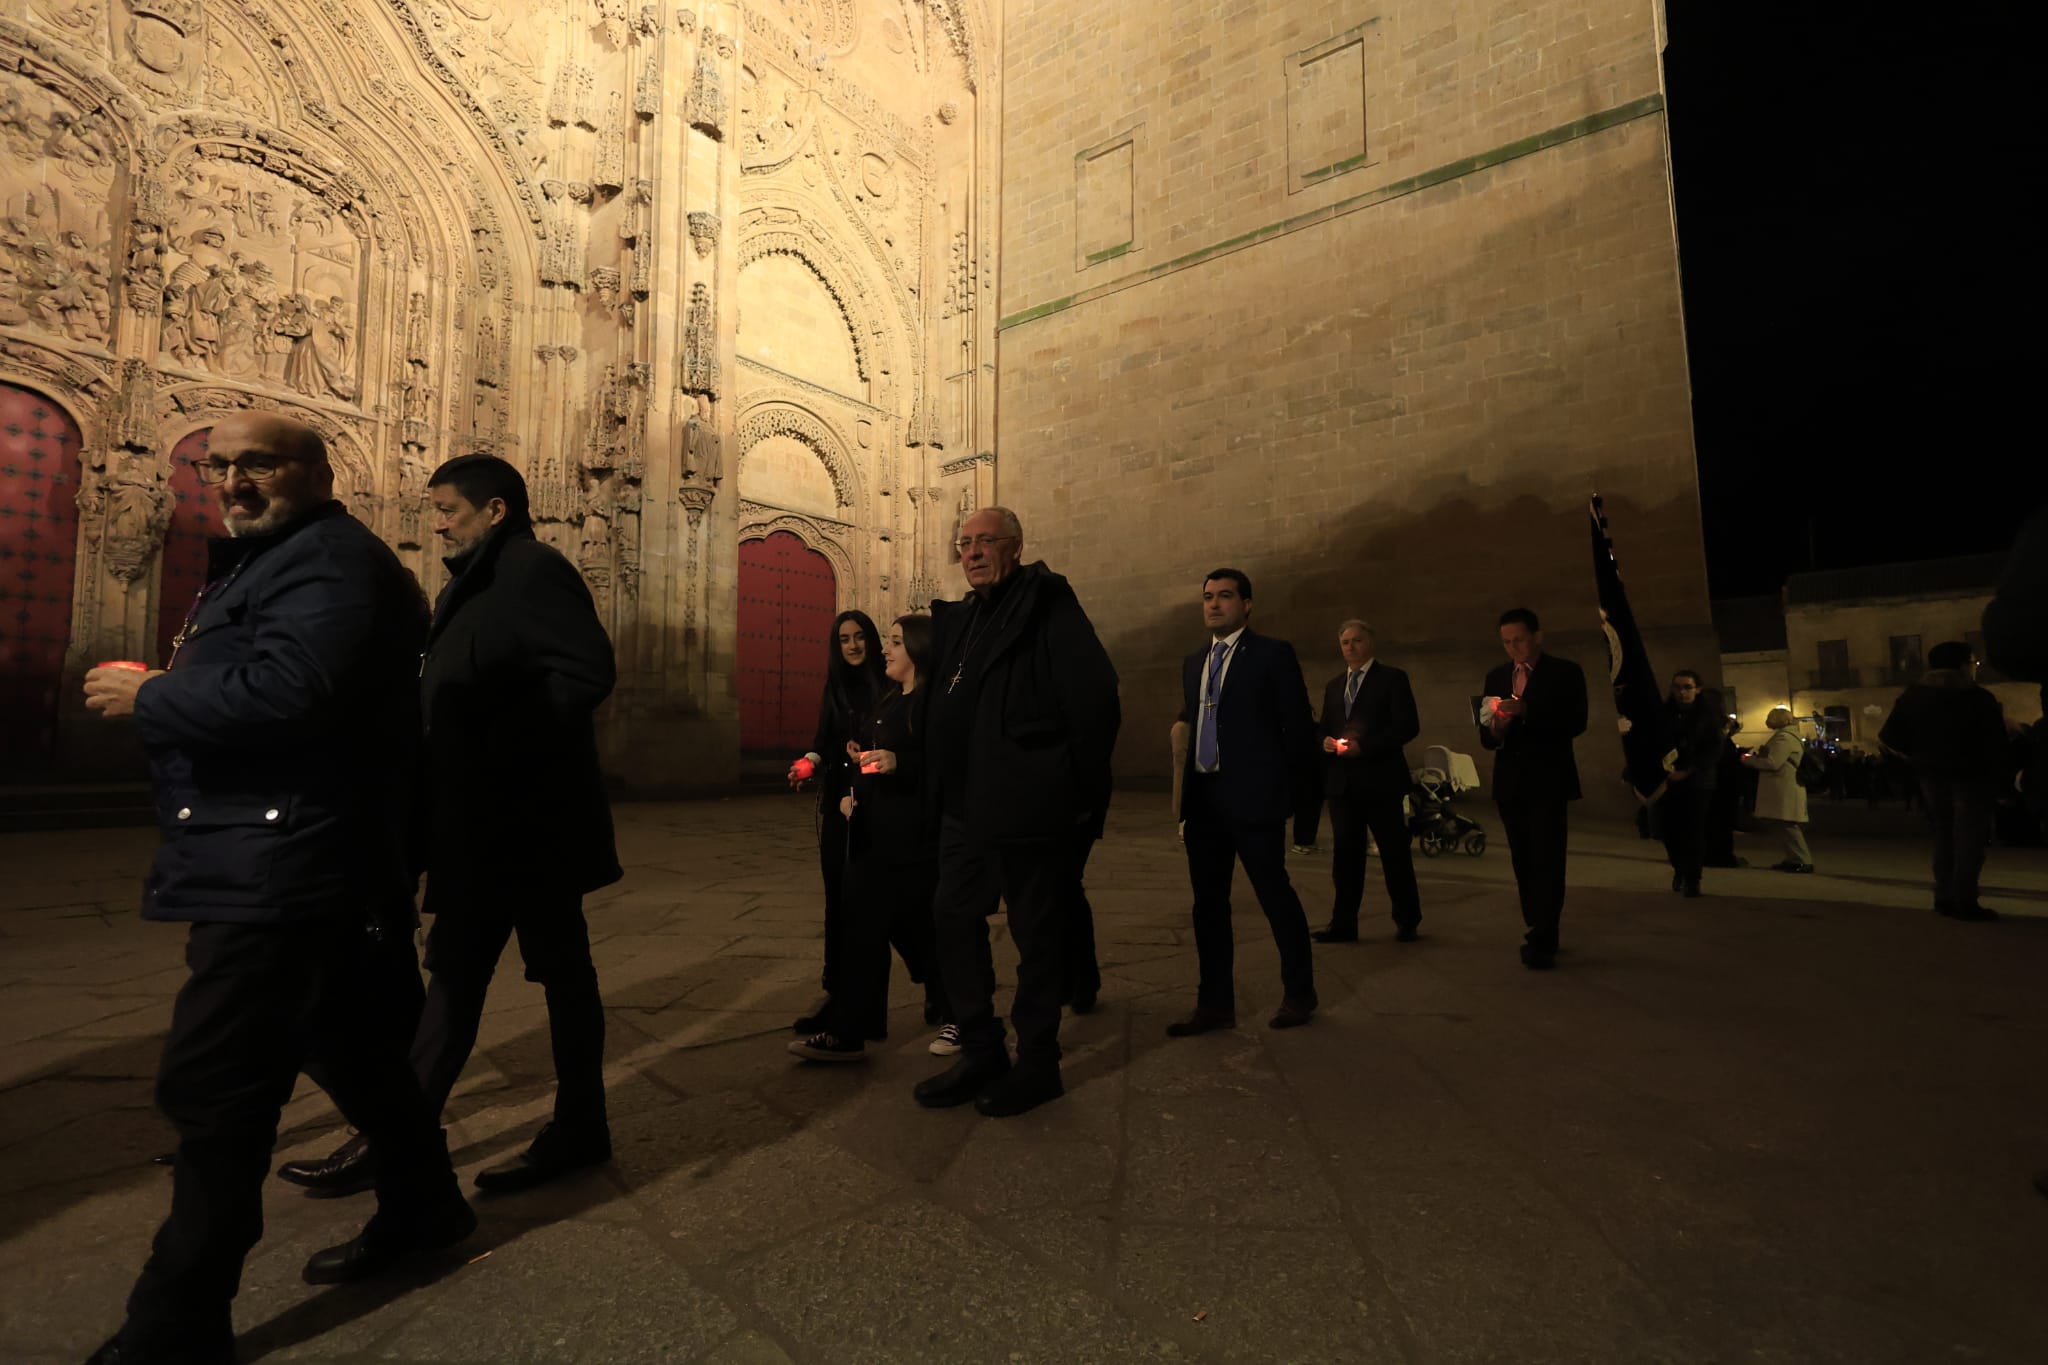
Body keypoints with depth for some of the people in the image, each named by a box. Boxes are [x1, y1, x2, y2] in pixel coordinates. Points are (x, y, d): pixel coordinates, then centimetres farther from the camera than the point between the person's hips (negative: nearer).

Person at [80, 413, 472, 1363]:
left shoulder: (333, 560, -14)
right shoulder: (265, 562, 22)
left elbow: (284, 687, -28)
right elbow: (240, 687, 21)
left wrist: (146, 697, -15)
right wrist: (161, 695, 4)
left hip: (281, 874, -11)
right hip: (274, 868, 11)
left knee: (211, 1087, -5)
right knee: (353, 1043, 19)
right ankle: (422, 1206, 34)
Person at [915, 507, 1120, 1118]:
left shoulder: (1049, 607, -8)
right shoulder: (961, 618, 15)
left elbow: (1096, 698, -16)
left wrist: (1082, 790, -15)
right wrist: (940, 788, 14)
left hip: (1033, 810, -8)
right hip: (967, 809, 8)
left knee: (1038, 935, 5)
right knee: (956, 924, 13)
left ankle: (1037, 1066, 22)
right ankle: (980, 1053, 29)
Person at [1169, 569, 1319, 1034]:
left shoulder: (1273, 654, -2)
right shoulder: (1193, 663, 15)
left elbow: (1297, 728, -3)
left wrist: (1284, 793, -4)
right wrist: (1186, 799, 12)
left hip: (1253, 798, -6)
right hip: (1203, 799, 6)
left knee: (1276, 896, 5)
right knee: (1208, 902, 9)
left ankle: (1299, 994, 24)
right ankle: (1216, 1003, 21)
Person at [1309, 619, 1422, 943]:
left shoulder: (1392, 678, 0)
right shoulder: (1333, 686, 18)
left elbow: (1408, 725, -9)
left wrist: (1364, 746, -17)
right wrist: (1327, 741, -5)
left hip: (1380, 780, -5)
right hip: (1342, 782, 5)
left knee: (1395, 852, 4)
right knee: (1346, 853, 7)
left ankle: (1408, 922, 19)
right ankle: (1343, 924, 12)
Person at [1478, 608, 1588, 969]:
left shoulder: (1565, 672, -1)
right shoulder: (1496, 677, 13)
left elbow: (1575, 723, -13)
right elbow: (1486, 736, 10)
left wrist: (1526, 711, -25)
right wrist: (1494, 730, -14)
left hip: (1548, 780, -5)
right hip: (1510, 781, 5)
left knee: (1547, 860, -8)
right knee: (1523, 862, 8)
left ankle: (1542, 942, -9)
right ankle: (1541, 935, 17)